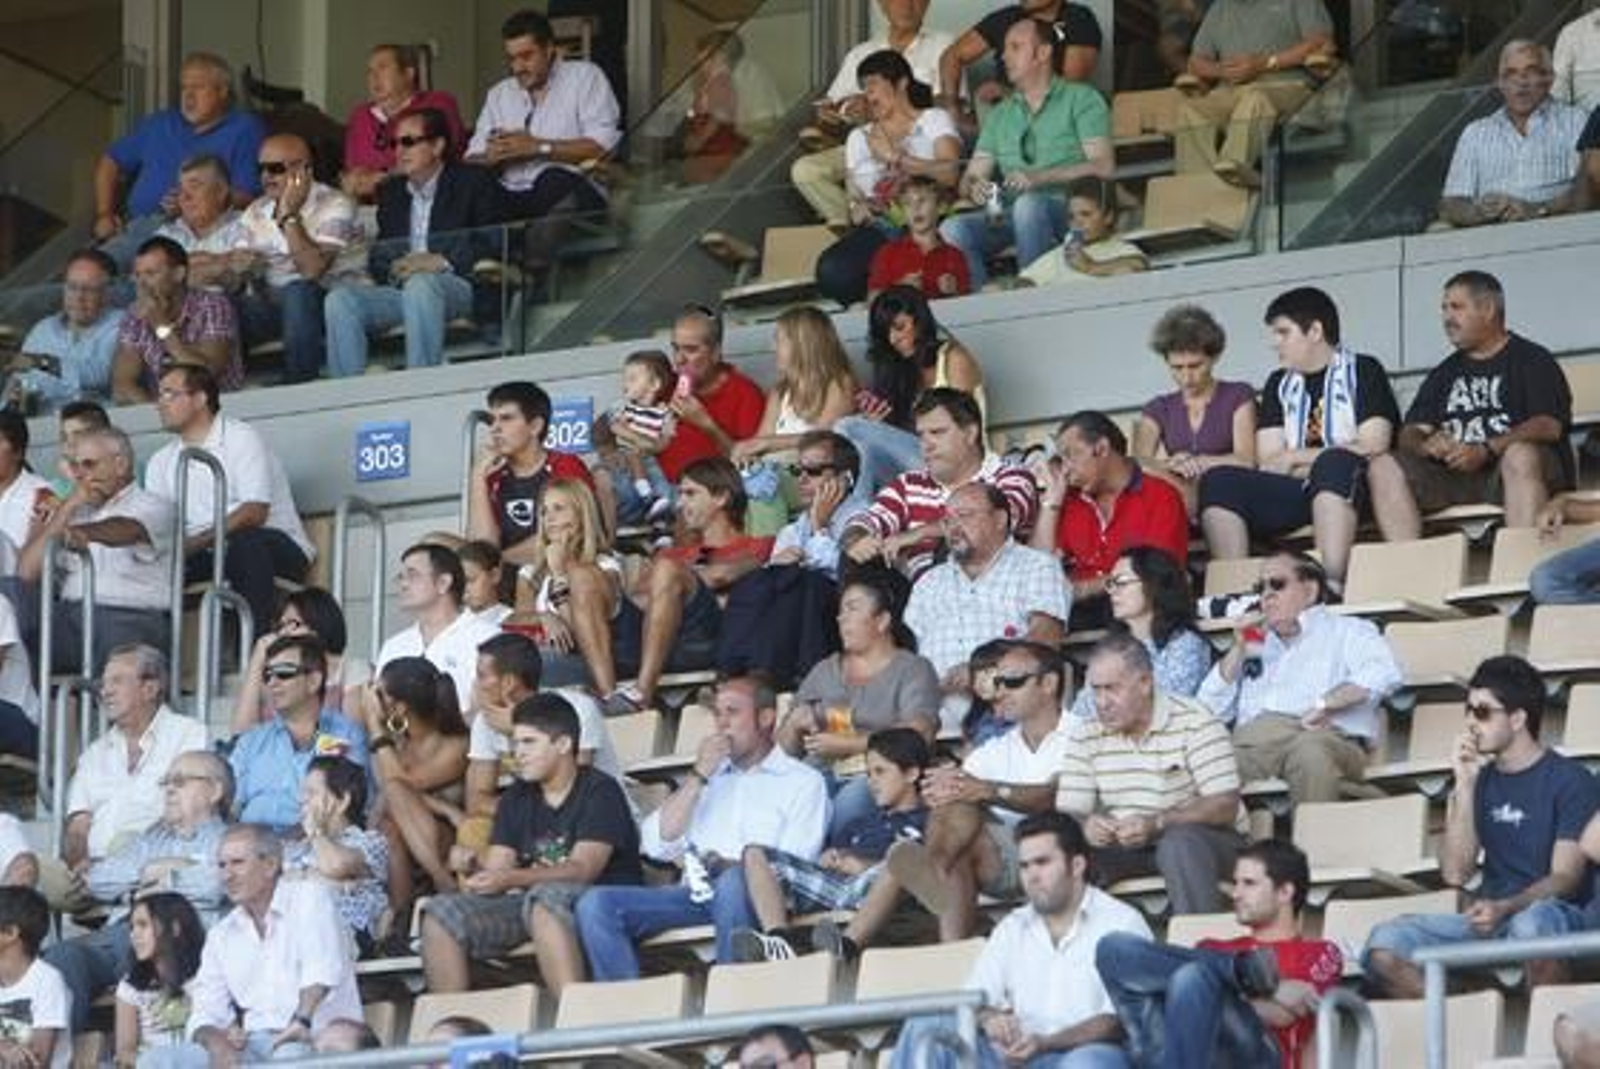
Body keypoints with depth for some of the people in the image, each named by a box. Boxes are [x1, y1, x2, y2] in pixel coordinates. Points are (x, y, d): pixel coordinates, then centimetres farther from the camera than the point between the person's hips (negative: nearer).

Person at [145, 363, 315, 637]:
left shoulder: (242, 438, -4)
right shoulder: (162, 461, 16)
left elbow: (254, 512, -17)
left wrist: (195, 544, -25)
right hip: (203, 555, 5)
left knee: (245, 542, -39)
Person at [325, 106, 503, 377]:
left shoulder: (473, 181, 7)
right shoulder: (391, 190, 23)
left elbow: (493, 243, -4)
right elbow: (378, 255, 20)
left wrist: (442, 261, -17)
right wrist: (390, 270, -5)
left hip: (456, 285, -5)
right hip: (401, 288, 5)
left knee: (420, 285, -39)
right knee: (340, 300, -21)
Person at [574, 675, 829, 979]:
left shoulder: (803, 781, 14)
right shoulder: (710, 778, 30)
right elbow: (657, 846, 14)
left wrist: (730, 865, -19)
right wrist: (698, 777, 9)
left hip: (755, 891, -5)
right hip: (695, 893, 5)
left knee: (733, 881, -41)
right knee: (595, 903, -19)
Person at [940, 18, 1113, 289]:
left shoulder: (1081, 100, 7)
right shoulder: (1000, 114, 24)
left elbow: (1102, 167, -6)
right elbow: (971, 177, 18)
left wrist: (1039, 178, -18)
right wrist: (973, 188, -9)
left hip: (1067, 208, -5)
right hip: (1007, 214, 5)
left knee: (1028, 204, -38)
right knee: (953, 230, -23)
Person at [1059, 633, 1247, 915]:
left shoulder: (1194, 722, -12)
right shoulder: (1086, 734, 3)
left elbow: (1225, 807, -18)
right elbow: (1068, 811, 0)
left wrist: (1156, 824, -33)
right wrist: (1084, 826, -27)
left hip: (1203, 838, -4)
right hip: (1121, 844, 4)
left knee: (1180, 843, -38)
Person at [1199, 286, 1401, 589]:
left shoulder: (1362, 372, 7)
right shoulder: (1279, 384, 22)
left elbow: (1372, 450, -6)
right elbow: (1269, 463, 12)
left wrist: (1297, 458, -1)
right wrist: (1309, 465, -8)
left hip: (1352, 489, -5)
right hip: (1297, 492, 5)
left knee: (1333, 465, -39)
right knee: (1218, 481, -17)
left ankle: (1332, 585, -53)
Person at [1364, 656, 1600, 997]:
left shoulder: (1570, 780, 0)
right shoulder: (1481, 779, 15)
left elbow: (1566, 876, -9)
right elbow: (1455, 872, 6)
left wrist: (1505, 908, -26)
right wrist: (1464, 785, 0)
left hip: (1555, 913, -5)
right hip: (1487, 918, 5)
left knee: (1534, 923, -42)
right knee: (1385, 945, -18)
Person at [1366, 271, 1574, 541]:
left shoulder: (1532, 359, 8)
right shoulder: (1443, 375, 25)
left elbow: (1549, 426, -8)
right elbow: (1410, 433, 14)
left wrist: (1487, 450, -21)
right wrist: (1426, 445, -12)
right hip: (1454, 474, 5)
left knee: (1520, 455, -39)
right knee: (1384, 467, -18)